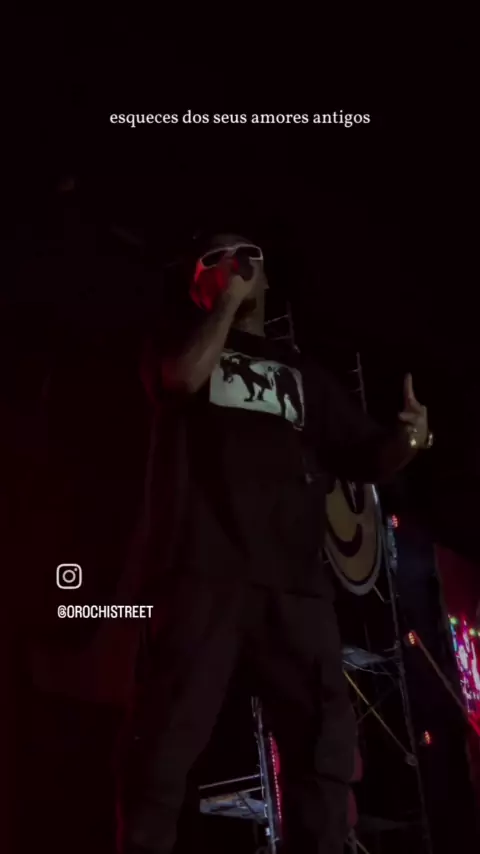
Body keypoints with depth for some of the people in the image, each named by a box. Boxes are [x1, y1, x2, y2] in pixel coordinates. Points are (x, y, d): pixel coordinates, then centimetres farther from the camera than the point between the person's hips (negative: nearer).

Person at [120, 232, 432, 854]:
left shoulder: (302, 373, 29)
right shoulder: (182, 343, 21)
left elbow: (366, 458, 20)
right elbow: (186, 377, -6)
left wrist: (407, 440, -2)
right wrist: (226, 303, 8)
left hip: (294, 575, 4)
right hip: (208, 565, -3)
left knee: (325, 740, -5)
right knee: (173, 733, -13)